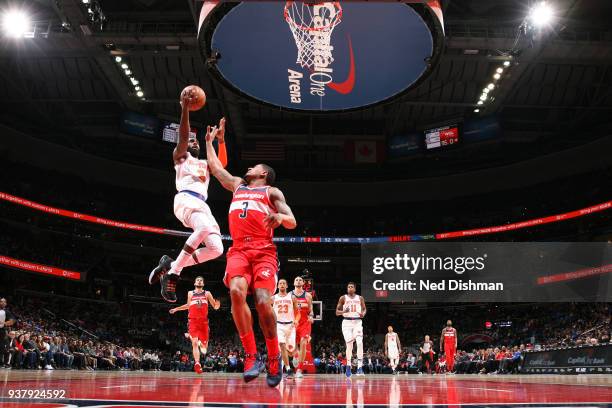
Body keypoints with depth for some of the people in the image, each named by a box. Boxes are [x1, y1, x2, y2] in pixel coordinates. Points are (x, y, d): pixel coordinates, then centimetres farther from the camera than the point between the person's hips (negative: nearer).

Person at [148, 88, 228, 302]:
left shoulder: (205, 164, 36)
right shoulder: (180, 156, 20)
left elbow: (222, 163, 16)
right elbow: (183, 136, 1)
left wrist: (221, 140, 5)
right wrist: (185, 108, -8)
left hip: (202, 203, 7)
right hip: (185, 199, -6)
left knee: (216, 248, -9)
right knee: (205, 227, -37)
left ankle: (171, 265, 0)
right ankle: (173, 272, -30)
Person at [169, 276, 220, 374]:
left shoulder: (207, 293, 6)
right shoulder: (190, 293, 10)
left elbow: (215, 306, 5)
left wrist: (217, 305, -18)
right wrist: (176, 309, 23)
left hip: (204, 321, 0)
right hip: (193, 321, 0)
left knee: (205, 346, 1)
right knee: (194, 343, -17)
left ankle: (202, 344, 39)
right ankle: (197, 364, -19)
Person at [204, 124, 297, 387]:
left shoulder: (272, 191, 17)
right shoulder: (237, 185, 30)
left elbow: (292, 223, 6)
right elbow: (214, 165, 42)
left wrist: (280, 217, -16)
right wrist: (210, 140, 50)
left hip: (263, 251, -3)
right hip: (238, 250, 3)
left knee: (262, 302, -21)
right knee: (236, 292, -27)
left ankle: (274, 358, -1)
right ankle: (251, 355, -18)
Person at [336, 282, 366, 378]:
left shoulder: (360, 298, 7)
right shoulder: (343, 298, 2)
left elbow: (364, 309, 17)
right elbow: (337, 312, 2)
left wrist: (363, 313, -7)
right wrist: (344, 311, -19)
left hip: (357, 322, 1)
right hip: (347, 322, -1)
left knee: (360, 343, -16)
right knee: (349, 344, -2)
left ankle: (360, 367, -14)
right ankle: (348, 366, 13)